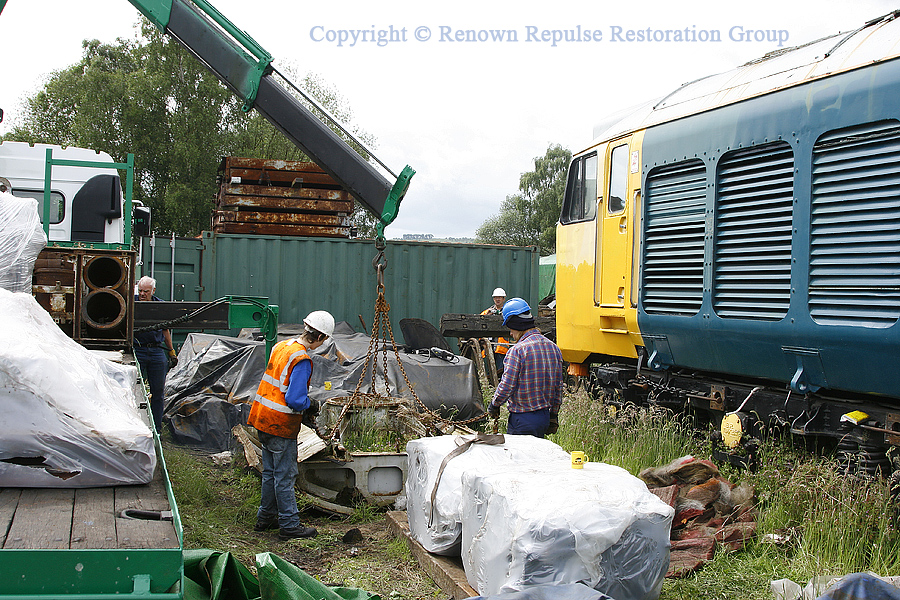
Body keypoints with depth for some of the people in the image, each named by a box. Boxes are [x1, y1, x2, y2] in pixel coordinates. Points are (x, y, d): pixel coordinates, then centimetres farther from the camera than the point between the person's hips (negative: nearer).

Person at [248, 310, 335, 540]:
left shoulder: (281, 346, 7)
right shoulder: (301, 360, -21)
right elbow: (295, 400, -25)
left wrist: (304, 400, 17)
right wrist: (311, 405, -5)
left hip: (263, 418, 9)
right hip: (281, 425, -9)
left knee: (270, 473, 19)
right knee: (285, 476, 0)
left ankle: (266, 518, 29)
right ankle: (289, 525, 7)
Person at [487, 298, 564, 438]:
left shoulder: (517, 350, -16)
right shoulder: (554, 348, 7)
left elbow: (507, 386, -16)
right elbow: (558, 386, 13)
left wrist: (494, 405, 2)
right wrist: (553, 416, 21)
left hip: (522, 421, -7)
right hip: (544, 417, 8)